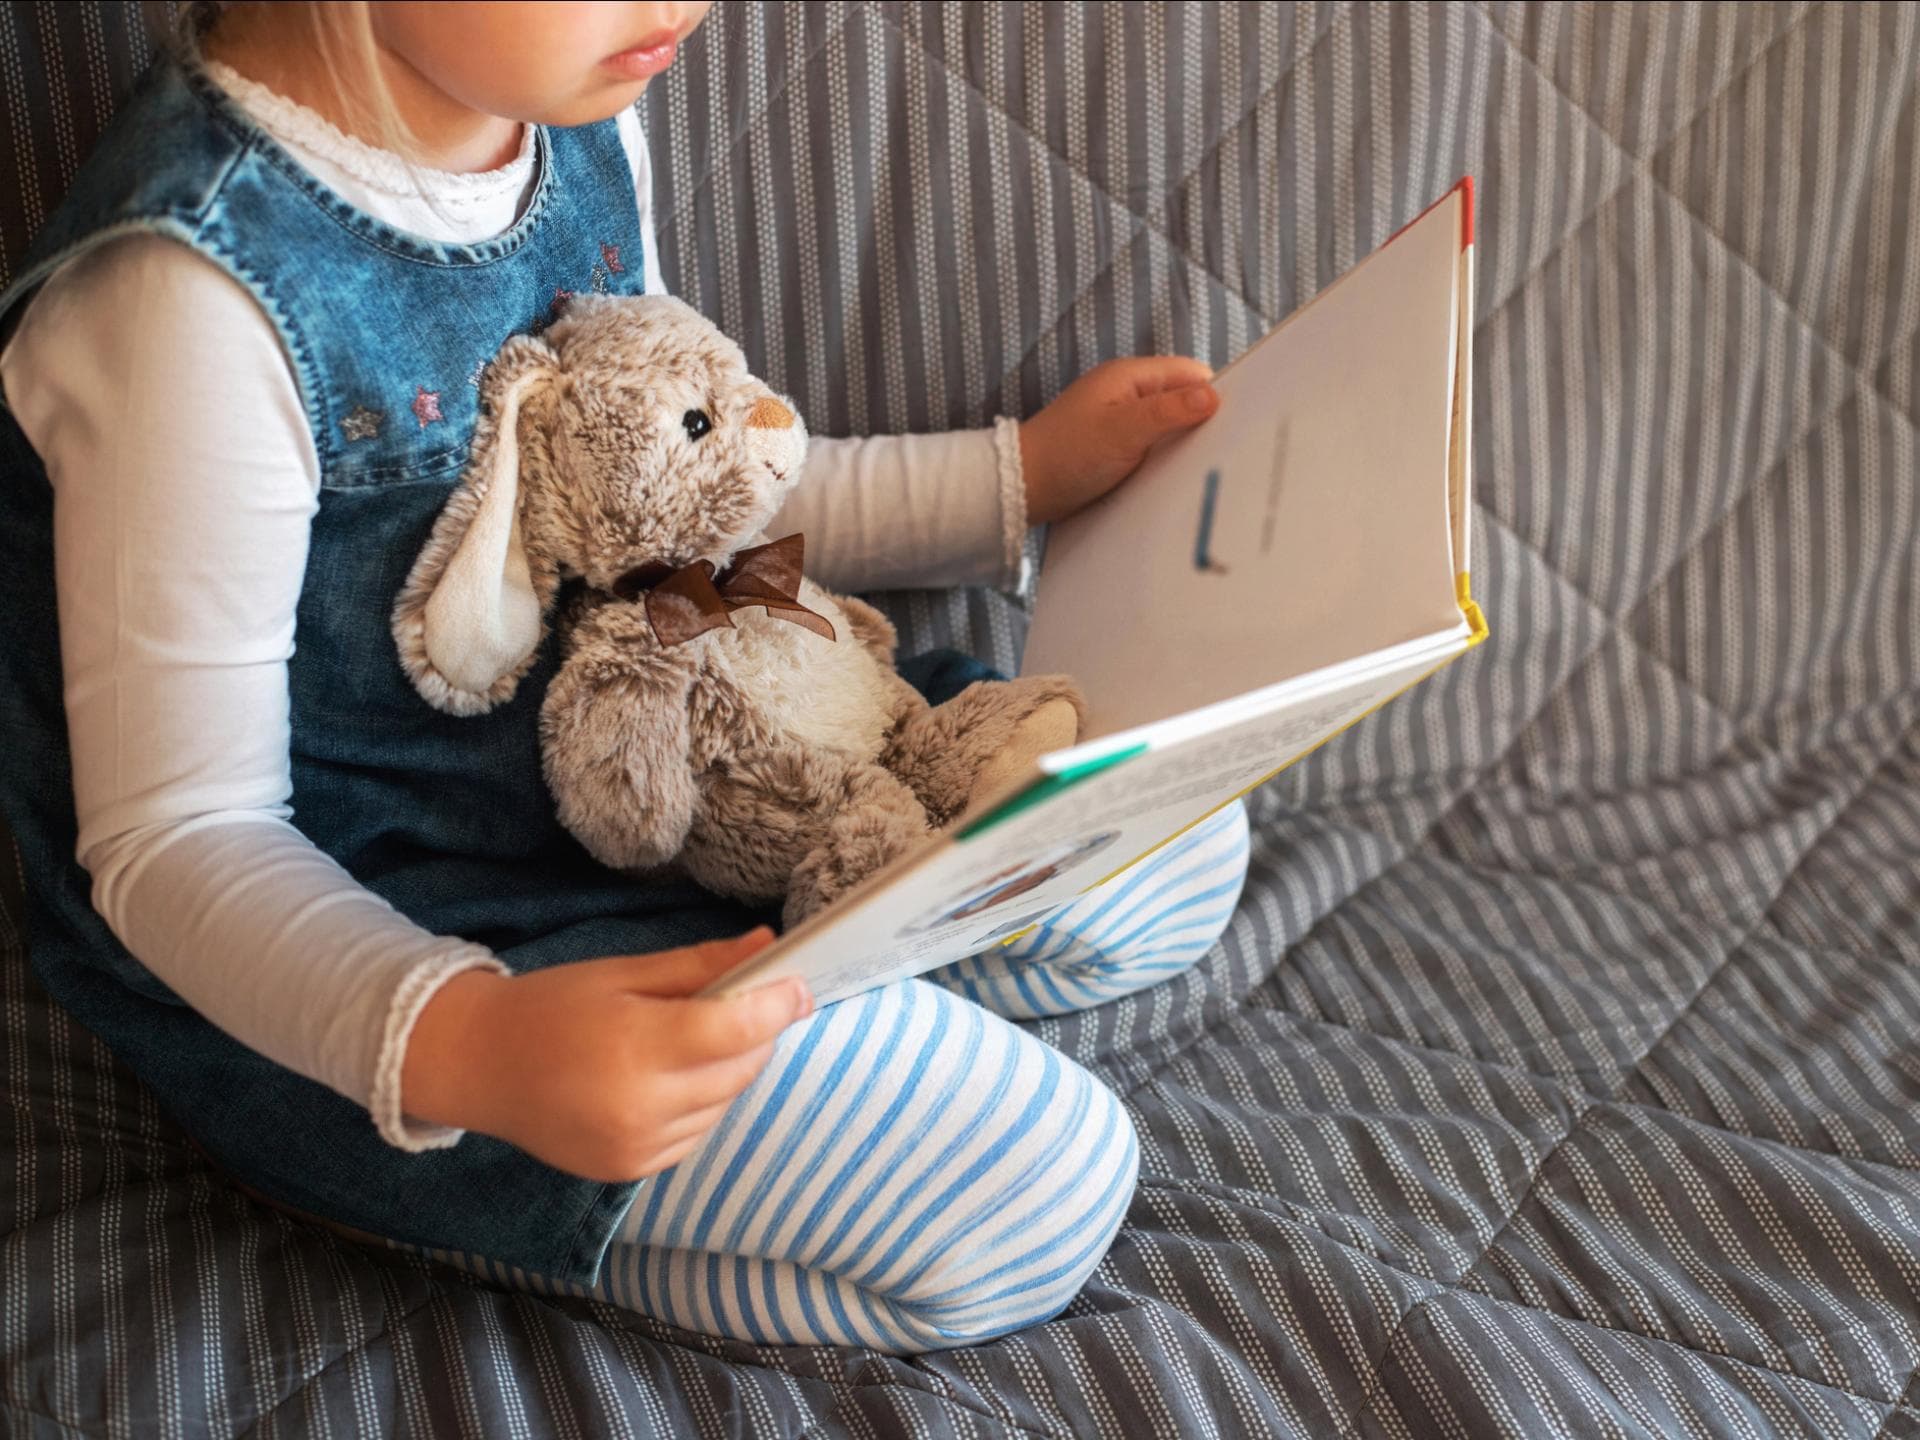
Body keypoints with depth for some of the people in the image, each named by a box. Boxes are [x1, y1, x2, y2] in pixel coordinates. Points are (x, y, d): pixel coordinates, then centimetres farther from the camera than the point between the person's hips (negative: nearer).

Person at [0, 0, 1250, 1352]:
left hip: (611, 773, 8)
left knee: (1175, 851, 8)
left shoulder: (582, 118, -3)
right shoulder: (199, 293, -29)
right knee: (1025, 1199, -17)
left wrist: (1024, 474, 10)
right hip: (342, 957, -8)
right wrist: (460, 1045, -42)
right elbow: (174, 838, -23)